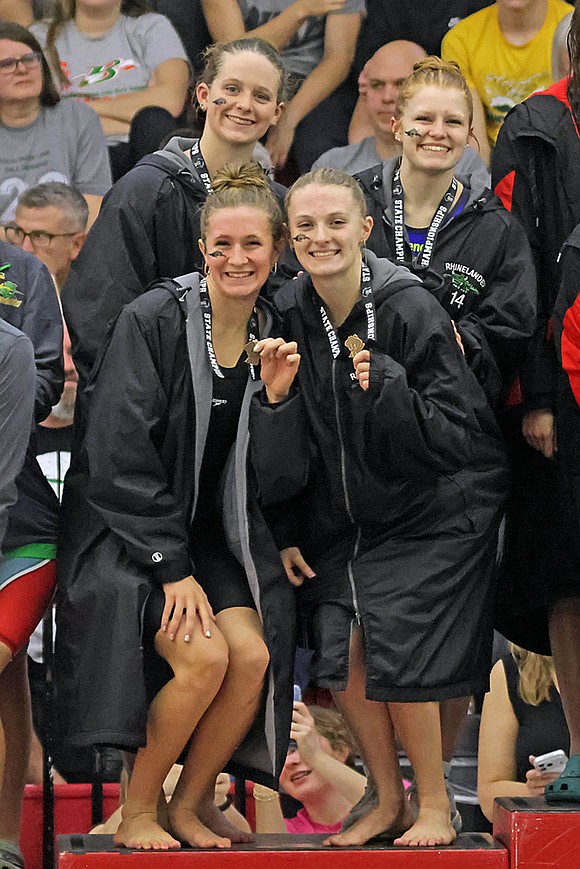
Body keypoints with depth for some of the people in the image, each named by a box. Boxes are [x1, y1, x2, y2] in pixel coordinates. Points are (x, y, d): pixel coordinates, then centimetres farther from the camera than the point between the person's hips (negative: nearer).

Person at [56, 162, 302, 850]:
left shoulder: (273, 338, 2)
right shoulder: (151, 321, -15)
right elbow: (120, 457, -17)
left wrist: (277, 398, -15)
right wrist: (172, 567, -19)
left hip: (213, 537, 5)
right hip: (125, 531, -5)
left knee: (253, 657, -18)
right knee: (203, 655, -26)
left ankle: (191, 803, 4)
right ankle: (135, 813, -6)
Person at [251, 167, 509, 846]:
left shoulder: (409, 309, -19)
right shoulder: (288, 317, -4)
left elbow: (455, 437, -21)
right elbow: (288, 443, 7)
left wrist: (388, 388, -35)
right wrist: (286, 533, 6)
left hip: (432, 510, -5)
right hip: (344, 519, 5)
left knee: (397, 648, -14)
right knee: (340, 653, -5)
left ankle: (434, 806, 3)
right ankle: (388, 801, 14)